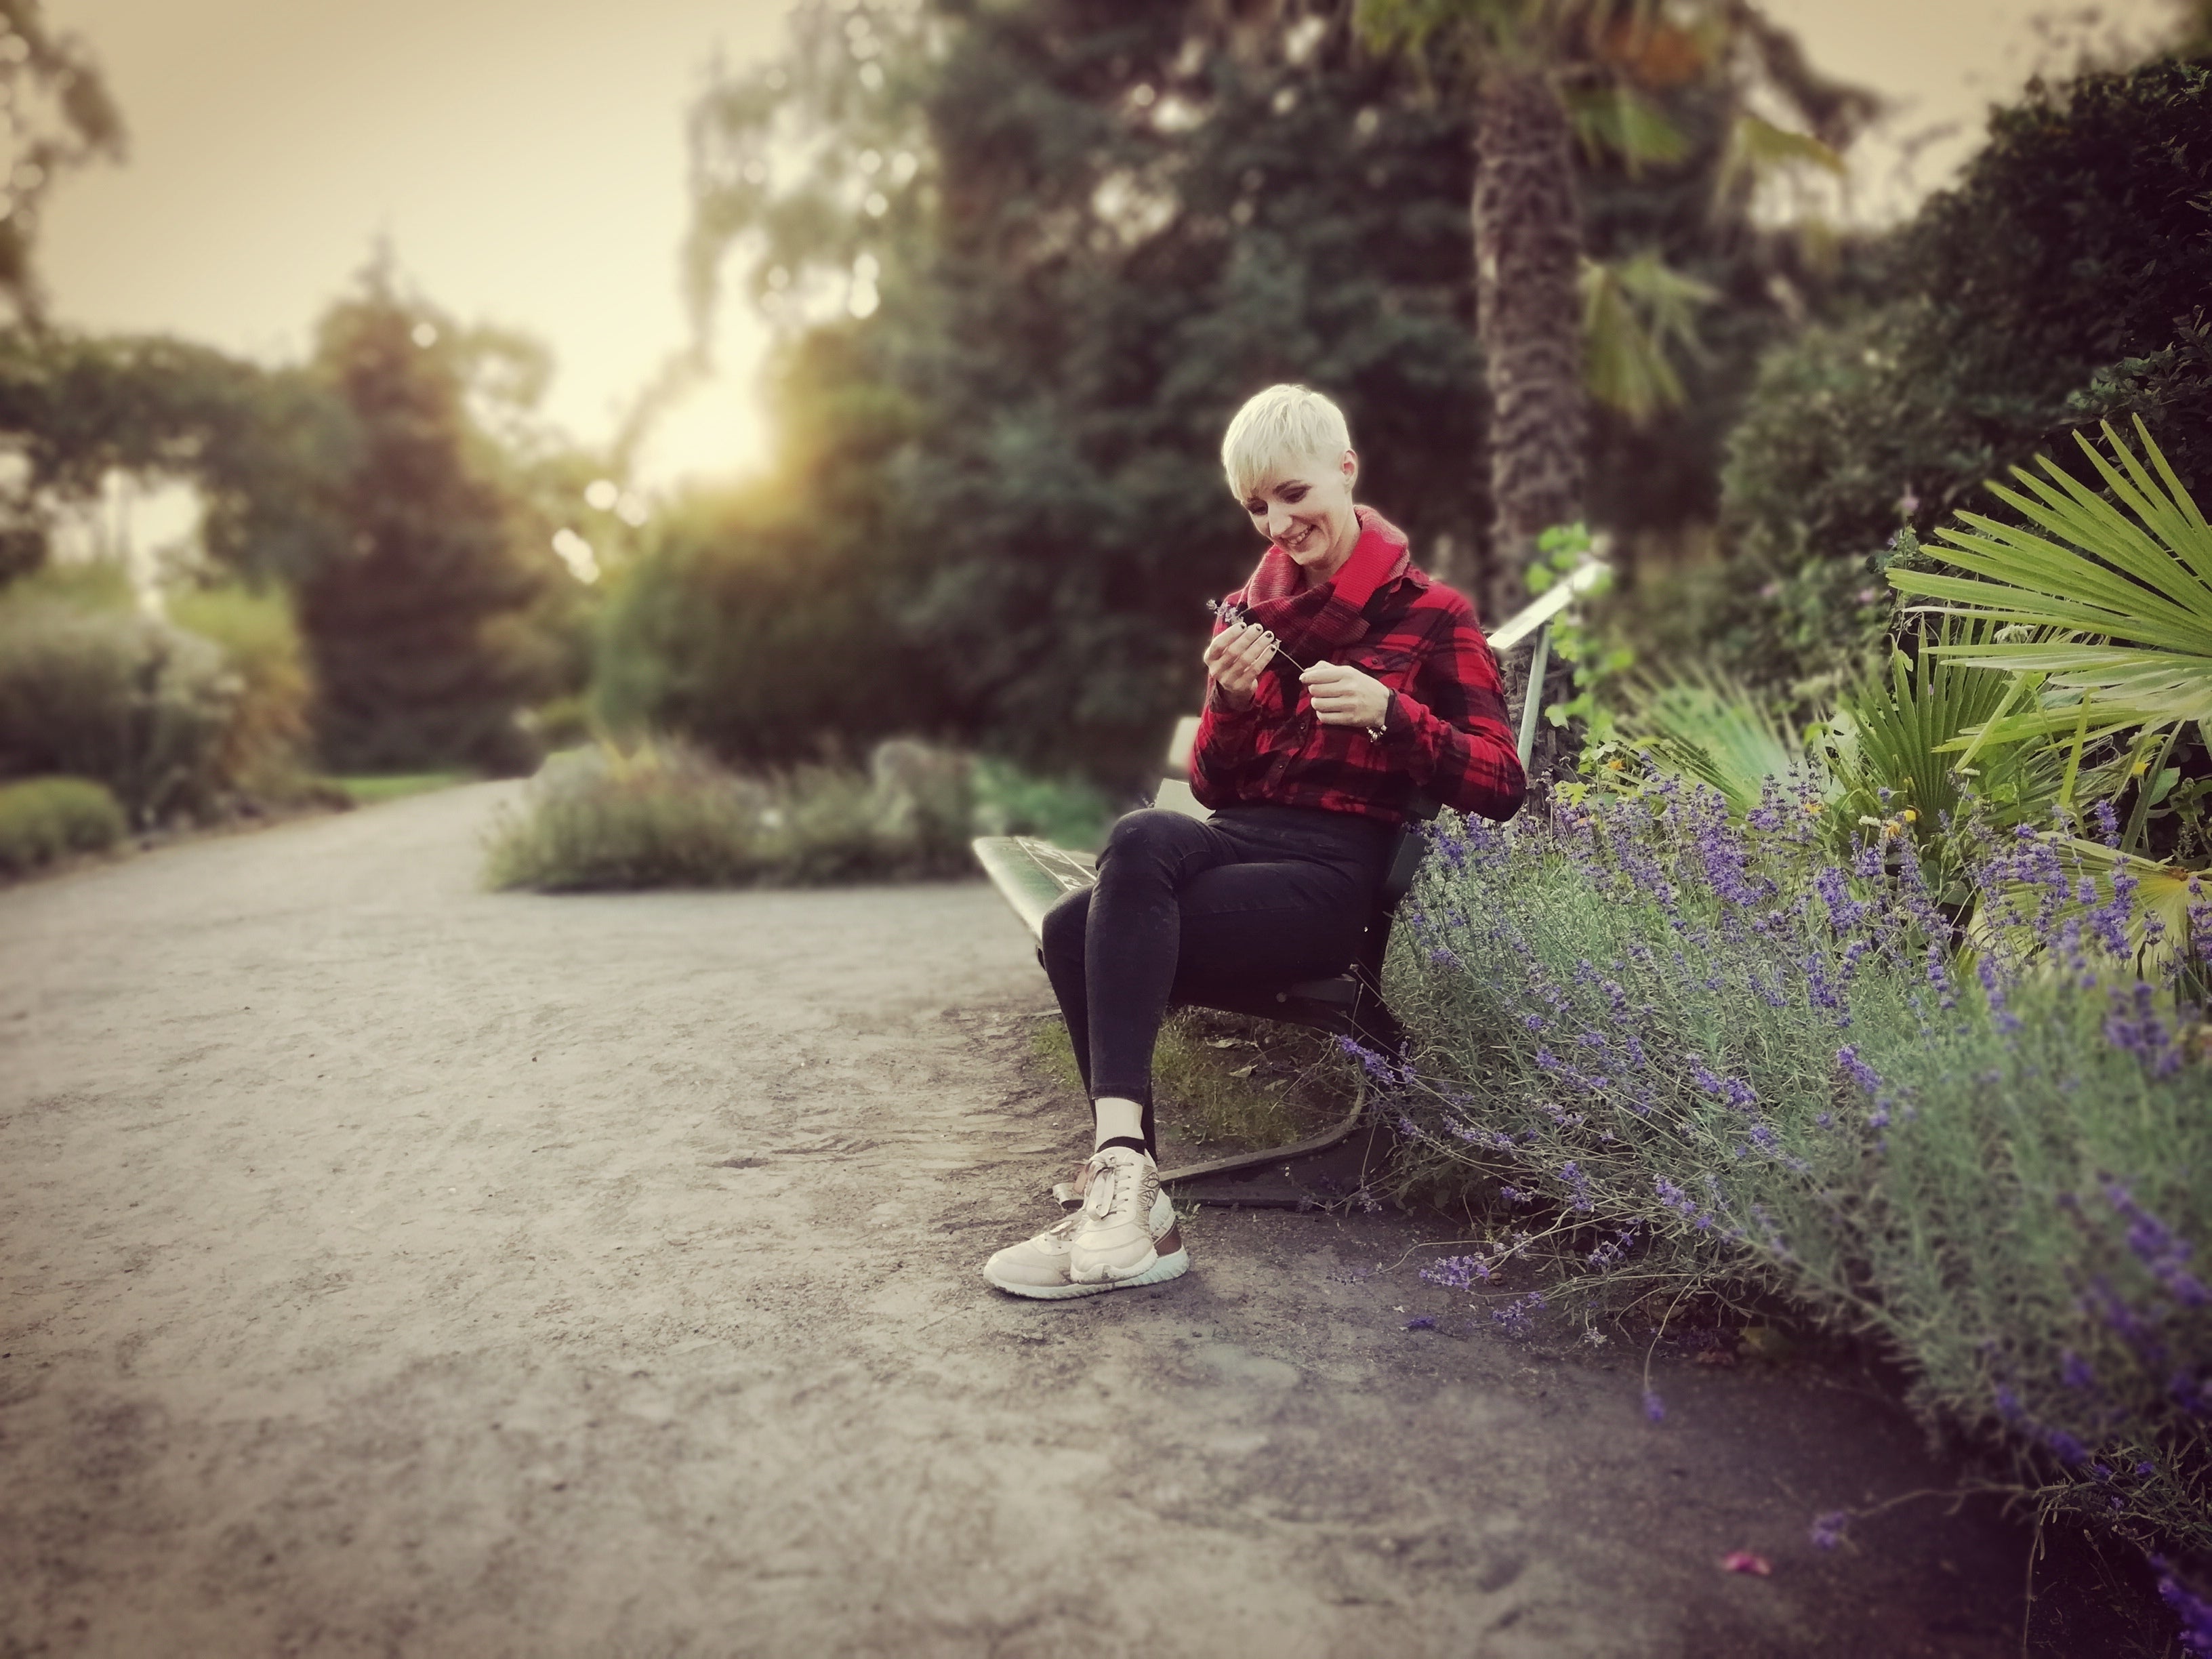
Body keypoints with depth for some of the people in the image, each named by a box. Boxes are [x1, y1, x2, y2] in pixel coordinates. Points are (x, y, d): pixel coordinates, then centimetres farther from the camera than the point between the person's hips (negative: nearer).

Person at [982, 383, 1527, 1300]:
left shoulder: (1430, 614, 7)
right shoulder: (1248, 611, 19)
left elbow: (1500, 787, 0)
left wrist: (1388, 713, -16)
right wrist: (1231, 701, -3)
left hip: (1337, 875, -5)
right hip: (1236, 846, 5)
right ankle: (1126, 1195, -30)